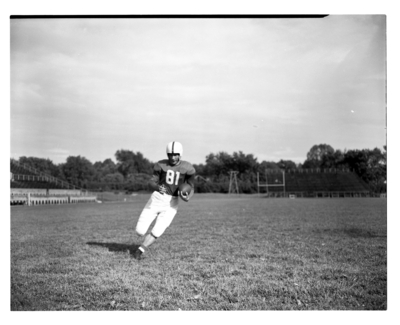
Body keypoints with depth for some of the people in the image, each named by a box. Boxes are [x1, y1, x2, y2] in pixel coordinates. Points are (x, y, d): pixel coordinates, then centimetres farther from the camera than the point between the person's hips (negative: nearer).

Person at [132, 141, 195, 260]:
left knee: (156, 232, -9)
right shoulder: (161, 165, -2)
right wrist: (157, 187, -28)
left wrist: (188, 197, -21)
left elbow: (191, 188, 2)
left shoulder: (187, 168, -4)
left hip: (171, 203, -1)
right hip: (156, 199, 1)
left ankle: (140, 250, 14)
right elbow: (152, 182, -4)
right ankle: (149, 237, 33)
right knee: (140, 231, -2)